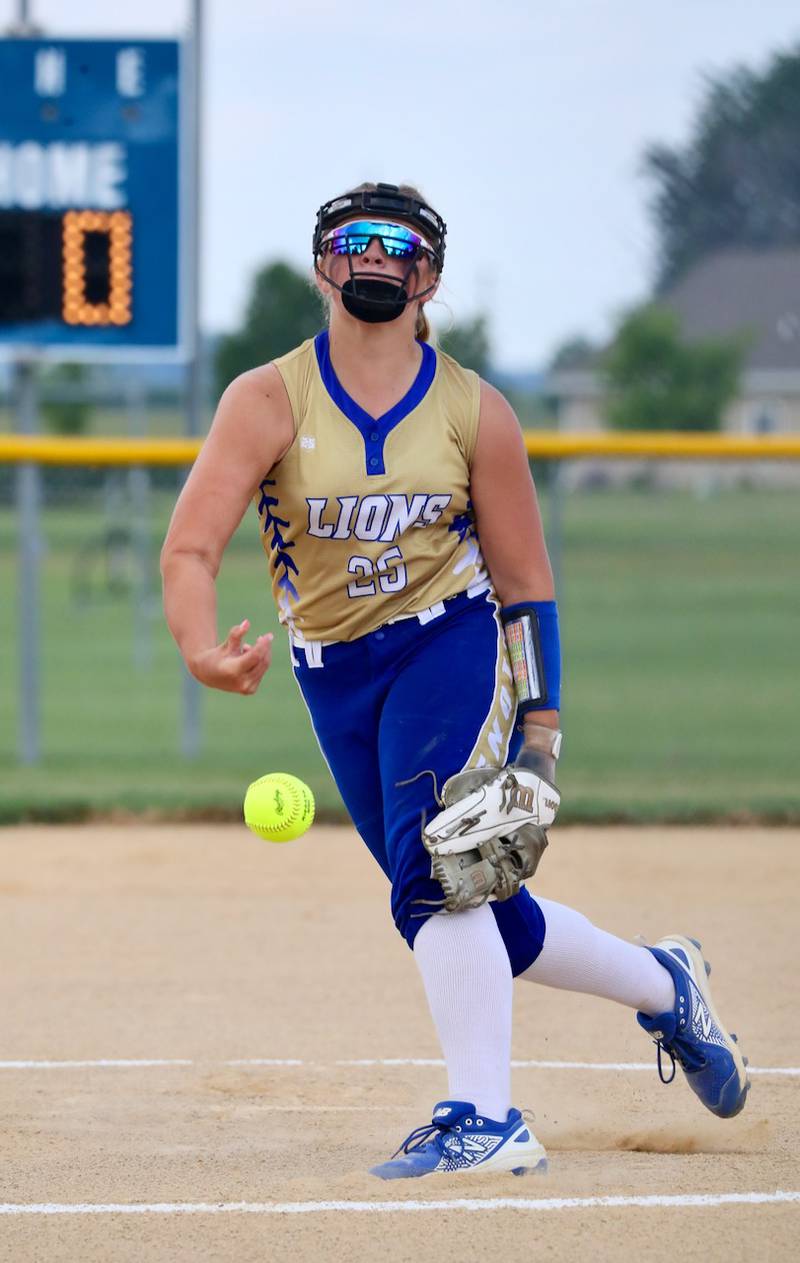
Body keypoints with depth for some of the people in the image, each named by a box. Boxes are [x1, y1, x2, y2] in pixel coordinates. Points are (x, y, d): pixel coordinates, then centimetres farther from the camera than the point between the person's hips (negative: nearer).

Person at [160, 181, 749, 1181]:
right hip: (335, 676, 2)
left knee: (436, 871, -24)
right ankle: (664, 986, 32)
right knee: (480, 919, 7)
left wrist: (539, 732, -7)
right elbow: (191, 545, -18)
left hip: (450, 646, -2)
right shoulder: (269, 402, -6)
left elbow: (526, 583, 1)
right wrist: (200, 649, -39)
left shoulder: (475, 413, -3)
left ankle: (484, 1121, -21)